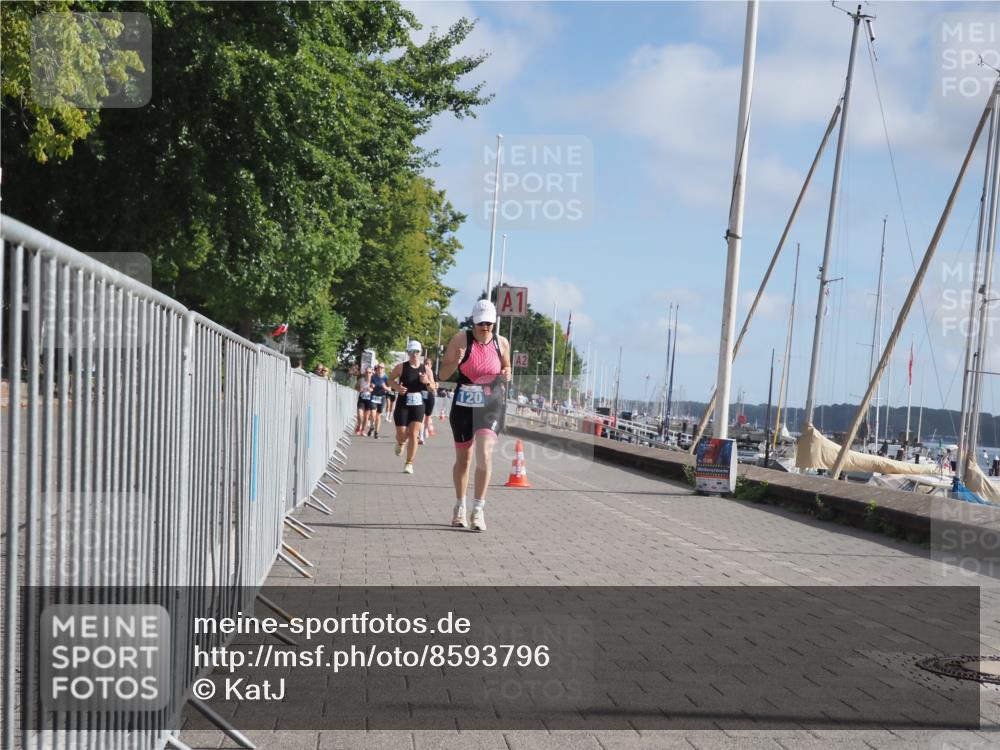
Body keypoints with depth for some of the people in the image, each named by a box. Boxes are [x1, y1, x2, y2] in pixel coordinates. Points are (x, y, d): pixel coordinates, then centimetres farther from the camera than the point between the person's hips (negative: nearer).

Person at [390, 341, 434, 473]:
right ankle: (400, 443, 39)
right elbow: (390, 380, 5)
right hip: (403, 404, -1)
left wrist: (427, 382, -13)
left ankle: (409, 463, 2)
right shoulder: (401, 367, -3)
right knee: (401, 434, -1)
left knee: (413, 434, -7)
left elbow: (433, 387, 9)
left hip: (418, 405, 1)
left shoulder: (425, 369, 3)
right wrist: (397, 387, -16)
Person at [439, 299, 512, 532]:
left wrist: (506, 375, -5)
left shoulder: (502, 343, 2)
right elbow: (443, 374, -3)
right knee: (463, 458, 11)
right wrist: (456, 362, -23)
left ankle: (478, 509, -9)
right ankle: (460, 507, 29)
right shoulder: (461, 339, -5)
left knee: (484, 454, -17)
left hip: (490, 407, 0)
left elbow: (506, 368, 18)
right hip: (464, 406, 0)